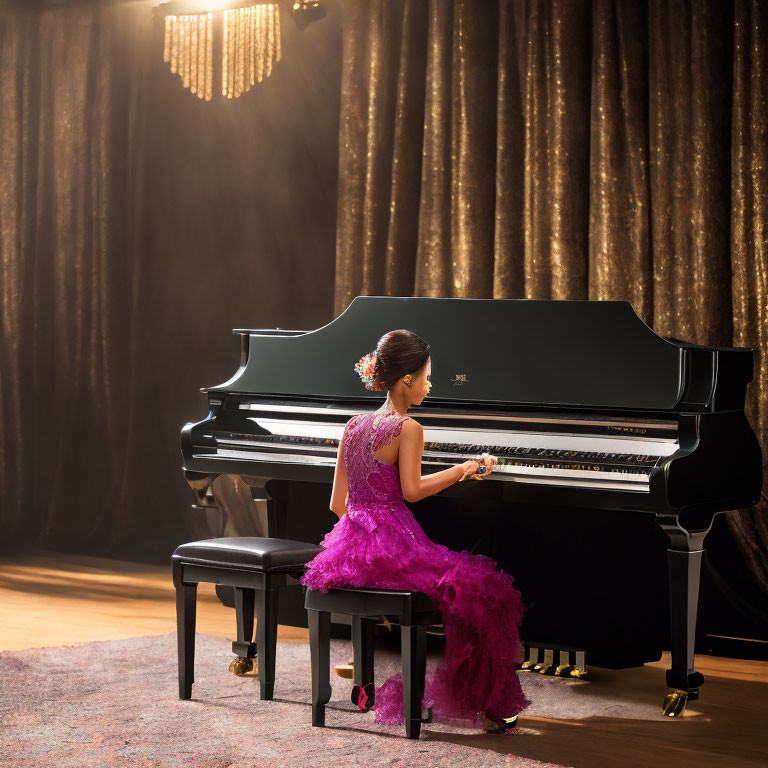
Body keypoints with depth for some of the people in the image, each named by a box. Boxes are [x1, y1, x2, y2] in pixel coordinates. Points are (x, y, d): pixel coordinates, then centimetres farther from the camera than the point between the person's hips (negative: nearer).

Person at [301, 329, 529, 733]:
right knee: (482, 589, -4)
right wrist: (462, 469, -8)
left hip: (351, 544, 9)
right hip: (392, 545, -9)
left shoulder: (353, 426, 13)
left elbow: (338, 502, 13)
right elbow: (411, 489, -18)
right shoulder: (408, 428, -9)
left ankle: (371, 683, 35)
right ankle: (488, 704, -4)